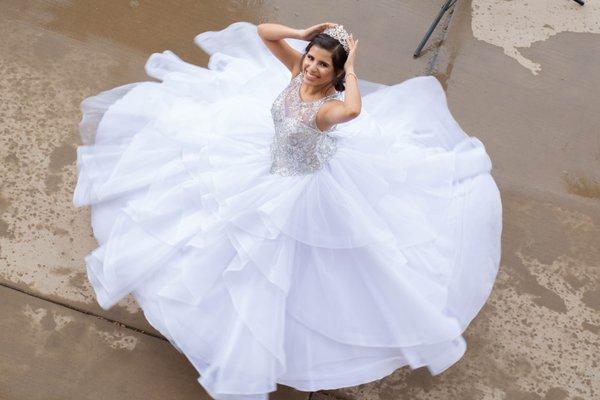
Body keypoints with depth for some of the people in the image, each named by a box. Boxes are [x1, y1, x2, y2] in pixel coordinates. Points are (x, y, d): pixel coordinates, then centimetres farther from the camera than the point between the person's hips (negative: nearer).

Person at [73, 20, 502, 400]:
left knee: (291, 263, 11)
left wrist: (351, 67, -44)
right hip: (273, 169, 7)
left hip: (305, 186, -7)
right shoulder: (298, 69, -15)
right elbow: (263, 31, -7)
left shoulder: (329, 105, -36)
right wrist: (304, 33, -21)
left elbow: (354, 109, -61)